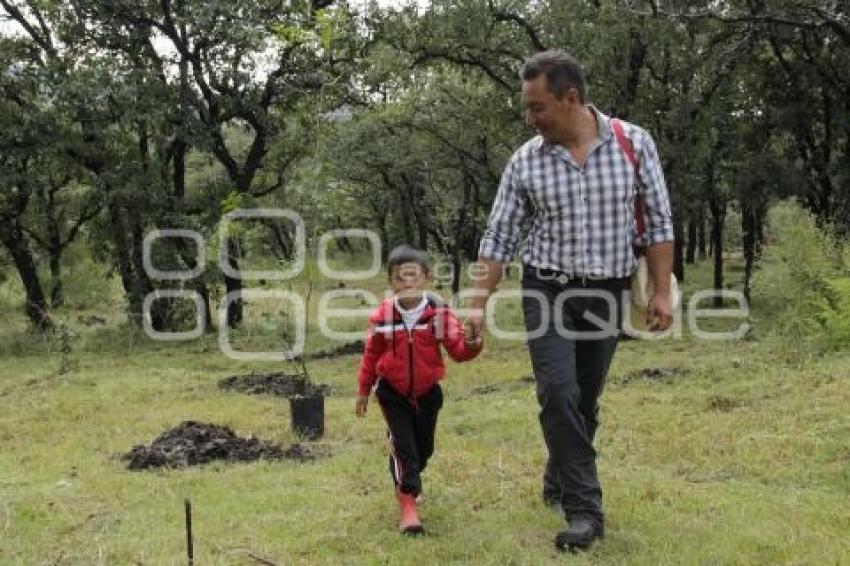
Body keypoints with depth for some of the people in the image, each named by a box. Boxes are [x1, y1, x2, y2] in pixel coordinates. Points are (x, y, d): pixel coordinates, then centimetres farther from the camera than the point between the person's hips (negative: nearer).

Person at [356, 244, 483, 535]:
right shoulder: (382, 317, -13)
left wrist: (471, 344, -41)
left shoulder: (439, 313, -14)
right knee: (403, 444, -9)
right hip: (393, 392, -2)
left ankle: (405, 479, 45)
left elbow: (457, 349, -17)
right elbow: (371, 355, 0)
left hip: (427, 391, 2)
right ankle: (408, 503, -3)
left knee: (424, 447, 16)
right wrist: (363, 390, 8)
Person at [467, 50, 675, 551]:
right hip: (548, 291, 0)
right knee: (559, 392, -14)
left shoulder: (633, 143, -6)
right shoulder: (525, 162, -4)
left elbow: (659, 221, -1)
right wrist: (479, 305, -4)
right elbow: (499, 238, 1)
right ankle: (585, 508, -8)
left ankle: (560, 483, 32)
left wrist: (662, 292, -6)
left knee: (586, 399, 10)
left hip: (608, 294, 1)